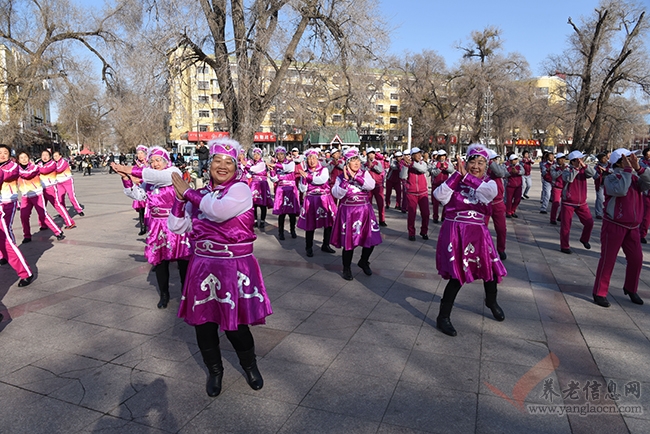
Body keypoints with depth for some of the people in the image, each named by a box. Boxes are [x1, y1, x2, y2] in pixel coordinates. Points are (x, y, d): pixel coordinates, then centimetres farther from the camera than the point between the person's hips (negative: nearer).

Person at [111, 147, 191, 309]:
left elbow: (159, 177, -25)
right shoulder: (149, 179, 12)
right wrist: (126, 178, -11)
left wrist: (132, 170, -25)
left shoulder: (174, 171, -6)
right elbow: (137, 194, 4)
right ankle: (164, 294, 27)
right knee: (160, 260, 10)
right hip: (157, 225, 5)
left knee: (183, 259, 2)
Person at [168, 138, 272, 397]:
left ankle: (249, 365, 34)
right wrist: (180, 199, -7)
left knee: (235, 326, 2)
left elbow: (220, 210, -27)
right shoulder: (200, 195, 8)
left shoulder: (241, 189, -8)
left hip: (234, 269, -5)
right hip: (203, 268, 5)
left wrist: (188, 192, -16)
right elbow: (177, 227, 7)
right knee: (203, 325, 11)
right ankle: (214, 370, 38)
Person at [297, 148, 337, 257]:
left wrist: (308, 176, -15)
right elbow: (302, 190, 1)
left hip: (325, 200, 0)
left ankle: (325, 245, 21)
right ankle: (309, 247, 16)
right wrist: (303, 178, -12)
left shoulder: (324, 169, 4)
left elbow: (322, 180, -17)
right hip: (311, 200, 0)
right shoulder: (305, 172, 7)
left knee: (329, 223, 3)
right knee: (310, 225, 0)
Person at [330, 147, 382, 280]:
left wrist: (355, 176, -20)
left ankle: (363, 262, 33)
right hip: (348, 212, -3)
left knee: (370, 239, 5)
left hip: (365, 211, 3)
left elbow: (371, 185, -16)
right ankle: (346, 268, 21)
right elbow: (337, 194, -15)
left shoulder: (364, 173, 4)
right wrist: (346, 179, -20)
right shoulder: (341, 177, -1)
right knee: (349, 241, 0)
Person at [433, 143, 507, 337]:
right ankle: (443, 316, 7)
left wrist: (467, 176, -19)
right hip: (455, 232, -4)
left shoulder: (489, 183, 3)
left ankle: (491, 302, 47)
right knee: (457, 275, -8)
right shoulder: (455, 181, -1)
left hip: (477, 233, 4)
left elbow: (489, 192, -22)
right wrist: (458, 174, -20)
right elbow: (440, 196, -20)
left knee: (490, 269, 14)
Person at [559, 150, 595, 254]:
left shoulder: (583, 170, 4)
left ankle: (584, 239, 32)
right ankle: (564, 246, 13)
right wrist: (576, 168, -25)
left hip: (582, 202, 5)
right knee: (566, 226, 1)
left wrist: (584, 165, -22)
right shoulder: (567, 170, -8)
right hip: (568, 202, -4)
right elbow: (569, 179, -27)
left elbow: (593, 173, -14)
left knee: (589, 222, 6)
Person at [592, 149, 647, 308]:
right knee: (608, 260, -2)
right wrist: (628, 169, -21)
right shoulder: (611, 178, -9)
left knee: (636, 259, 10)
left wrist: (638, 168, -15)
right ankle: (600, 293, 7)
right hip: (614, 225, -6)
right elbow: (621, 190, -28)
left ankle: (630, 289, 30)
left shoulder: (635, 177, 9)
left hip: (632, 226, 6)